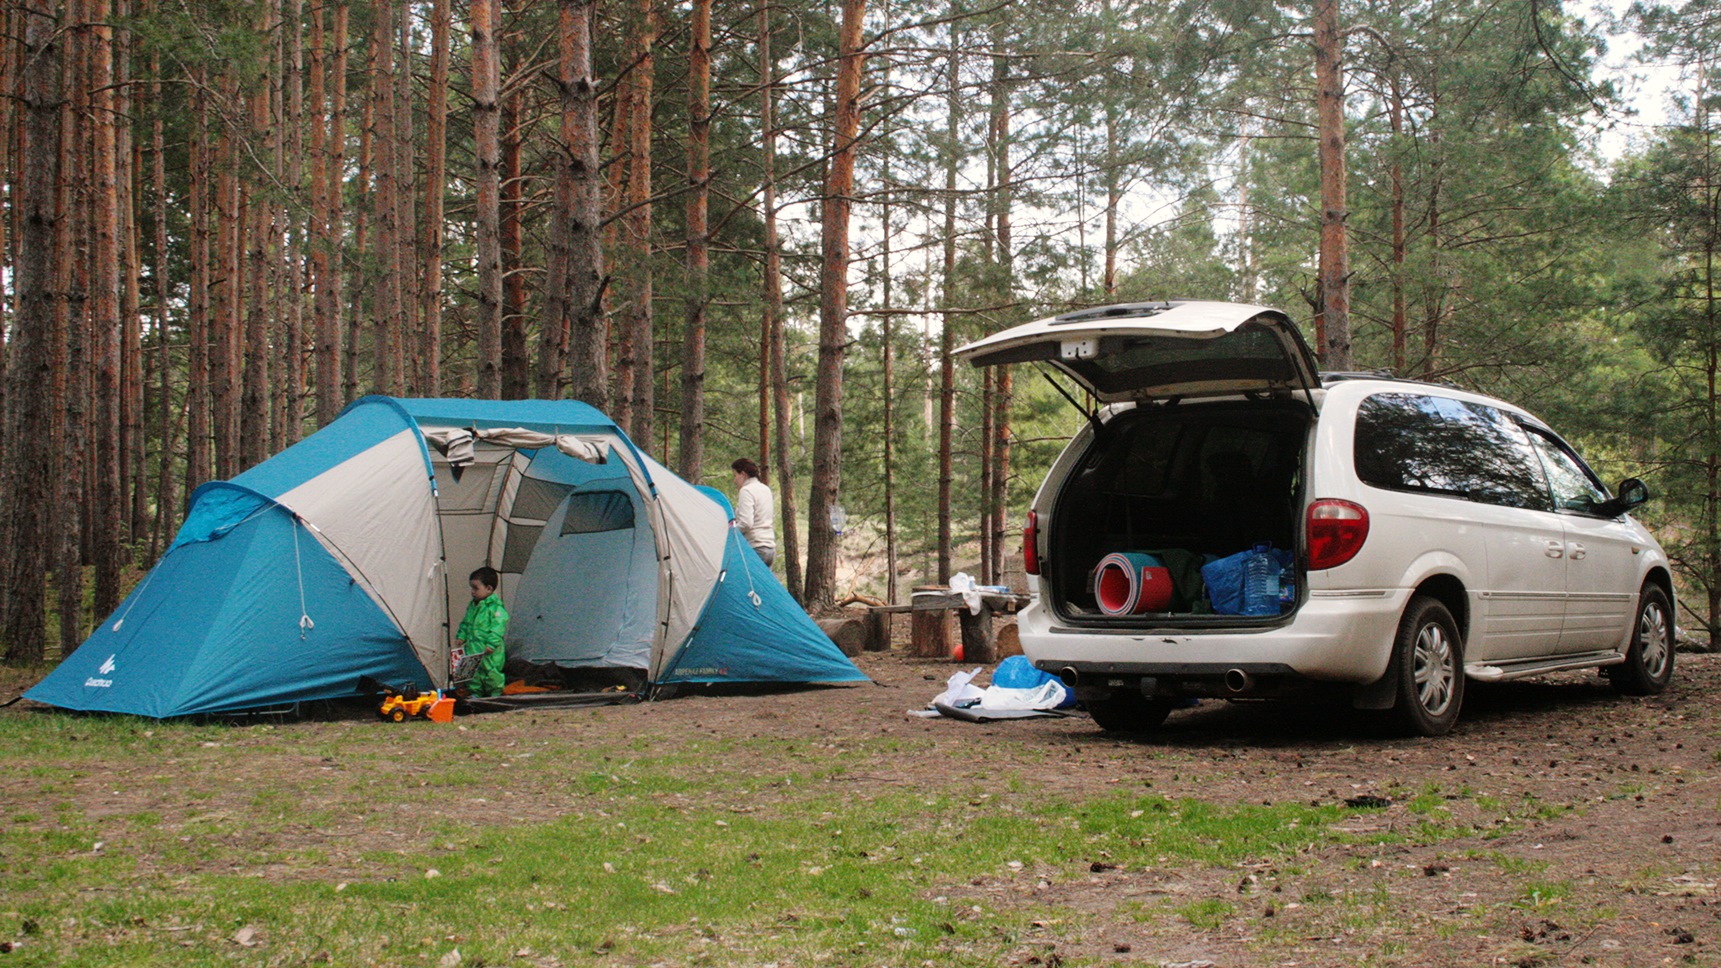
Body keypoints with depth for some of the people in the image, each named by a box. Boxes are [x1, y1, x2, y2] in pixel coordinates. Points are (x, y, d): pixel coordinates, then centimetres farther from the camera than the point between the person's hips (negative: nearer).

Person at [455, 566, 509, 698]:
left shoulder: (495, 607, -15)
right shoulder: (473, 606, 12)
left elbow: (498, 628, -19)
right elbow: (466, 624, 24)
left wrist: (491, 644, -24)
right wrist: (461, 637, 14)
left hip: (489, 652, -8)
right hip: (472, 649, 8)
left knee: (491, 671, -3)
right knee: (474, 673, 11)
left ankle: (495, 694, 10)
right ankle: (475, 694, 22)